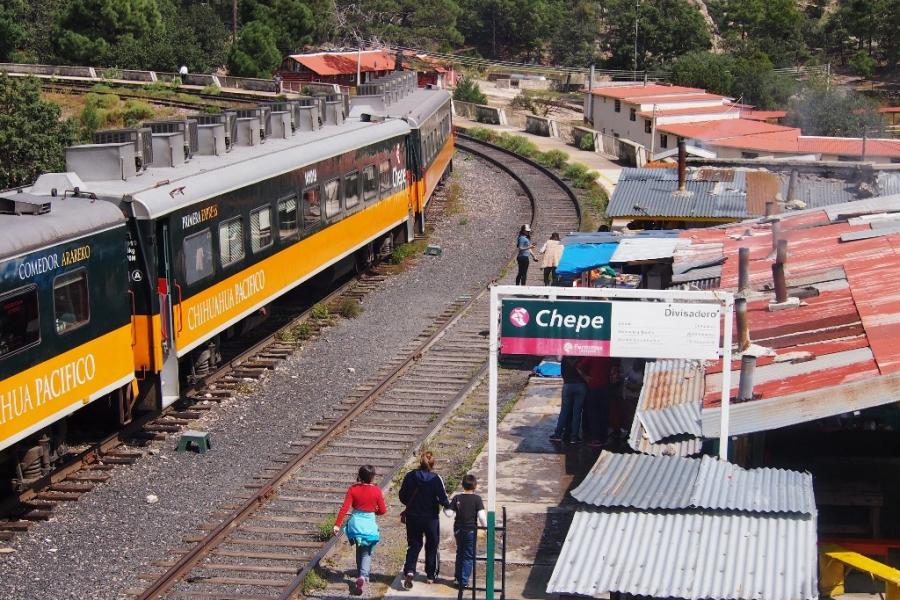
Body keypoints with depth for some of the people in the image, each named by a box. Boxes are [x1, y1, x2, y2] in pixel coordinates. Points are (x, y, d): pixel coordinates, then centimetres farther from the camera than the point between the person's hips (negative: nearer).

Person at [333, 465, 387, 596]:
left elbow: (344, 507, -11)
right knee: (366, 553, 7)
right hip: (370, 524, -2)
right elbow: (382, 510, -2)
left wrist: (337, 524, -10)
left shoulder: (353, 489, -7)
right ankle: (363, 576, -16)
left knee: (359, 550, 24)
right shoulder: (376, 490, -9)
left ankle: (361, 576, 34)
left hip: (356, 522, 2)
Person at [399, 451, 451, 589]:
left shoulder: (410, 476, -7)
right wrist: (447, 505, 10)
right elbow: (443, 499, -12)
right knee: (431, 546, 16)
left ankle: (409, 571, -10)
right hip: (431, 518, -2)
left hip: (413, 516, 2)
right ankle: (430, 576, 23)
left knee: (414, 545, 11)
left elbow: (402, 496, -2)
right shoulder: (436, 479, -14)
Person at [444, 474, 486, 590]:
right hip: (471, 530, -3)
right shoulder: (477, 499, -11)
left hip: (458, 530, 3)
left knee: (460, 553, 21)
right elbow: (481, 516, -17)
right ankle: (464, 582, 3)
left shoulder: (457, 498, -3)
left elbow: (449, 513, -5)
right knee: (469, 556, 5)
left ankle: (458, 577, 30)